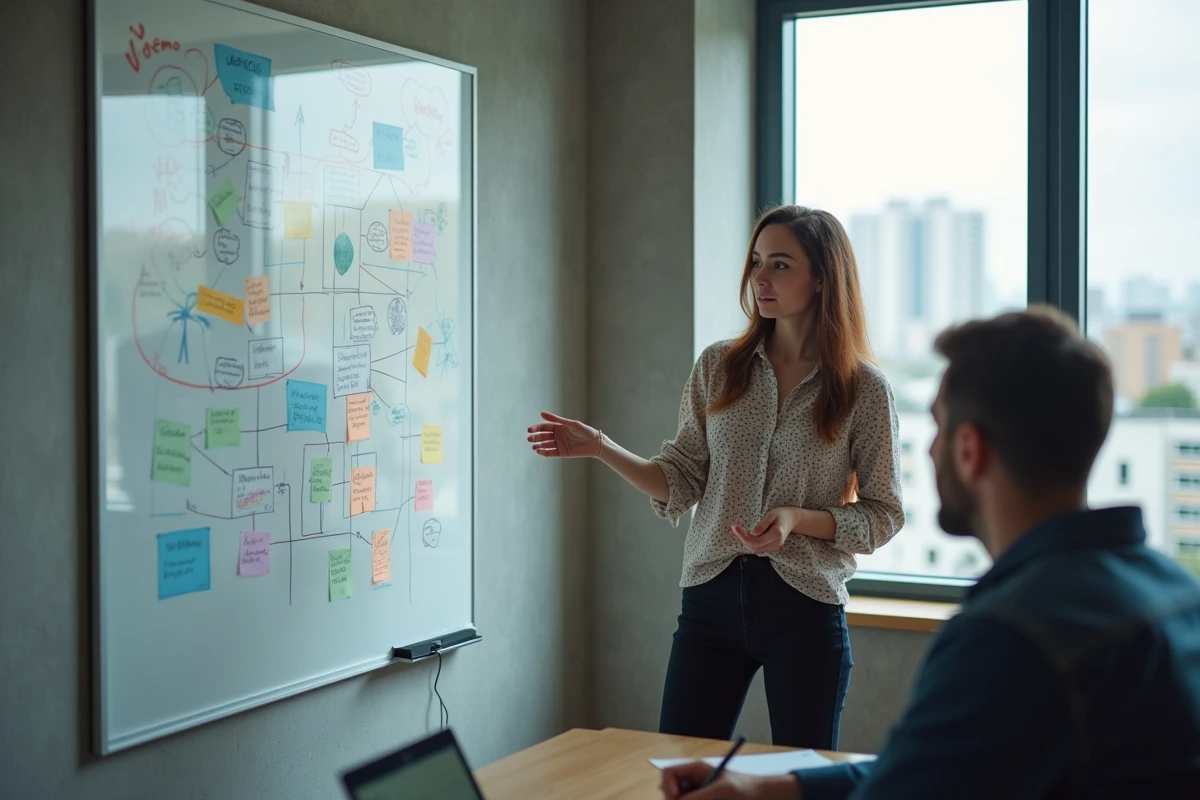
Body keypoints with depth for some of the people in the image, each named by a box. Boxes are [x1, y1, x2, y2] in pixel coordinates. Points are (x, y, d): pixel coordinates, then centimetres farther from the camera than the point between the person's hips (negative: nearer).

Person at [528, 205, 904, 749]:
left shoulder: (865, 390, -3)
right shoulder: (717, 368, 5)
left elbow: (882, 515, 0)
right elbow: (682, 483, 5)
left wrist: (798, 519, -15)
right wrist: (601, 448, -8)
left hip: (805, 605, -2)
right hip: (712, 596, 2)